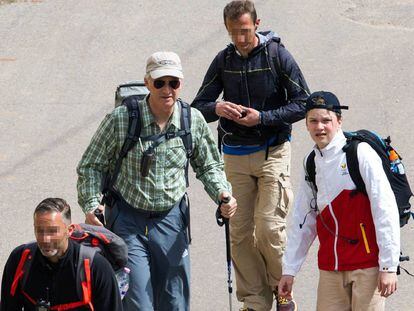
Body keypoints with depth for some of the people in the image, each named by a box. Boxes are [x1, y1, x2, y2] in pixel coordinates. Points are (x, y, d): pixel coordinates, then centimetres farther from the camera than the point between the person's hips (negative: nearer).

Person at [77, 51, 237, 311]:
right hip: (128, 222, -3)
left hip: (171, 220, 3)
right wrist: (91, 206, -15)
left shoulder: (194, 121, -1)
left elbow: (209, 166, 13)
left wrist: (222, 193, -5)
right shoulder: (120, 119, -10)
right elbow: (91, 166, -1)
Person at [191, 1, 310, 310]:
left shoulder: (278, 55, -6)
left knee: (269, 227, -11)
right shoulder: (223, 60, 4)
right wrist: (216, 108, -16)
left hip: (272, 152, -4)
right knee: (240, 232, 2)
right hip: (236, 154, 4)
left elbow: (303, 104, -5)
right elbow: (198, 106, 8)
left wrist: (263, 117, -16)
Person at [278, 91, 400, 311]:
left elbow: (385, 210, -12)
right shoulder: (312, 163, 12)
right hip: (330, 267, 6)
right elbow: (302, 221, 18)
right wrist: (289, 270, 16)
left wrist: (388, 267, -15)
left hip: (366, 266, -6)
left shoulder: (361, 154, -8)